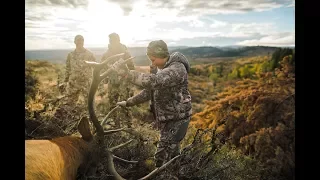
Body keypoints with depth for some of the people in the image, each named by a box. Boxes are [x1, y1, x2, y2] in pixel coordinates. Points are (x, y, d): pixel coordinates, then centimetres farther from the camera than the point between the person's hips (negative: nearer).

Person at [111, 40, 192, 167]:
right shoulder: (163, 69, 9)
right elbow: (150, 90, 15)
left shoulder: (177, 68, -22)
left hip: (176, 119, -9)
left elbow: (153, 81, -40)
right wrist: (128, 102, 11)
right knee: (172, 153, 22)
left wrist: (126, 73, -40)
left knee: (162, 157, -5)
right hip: (168, 118, 9)